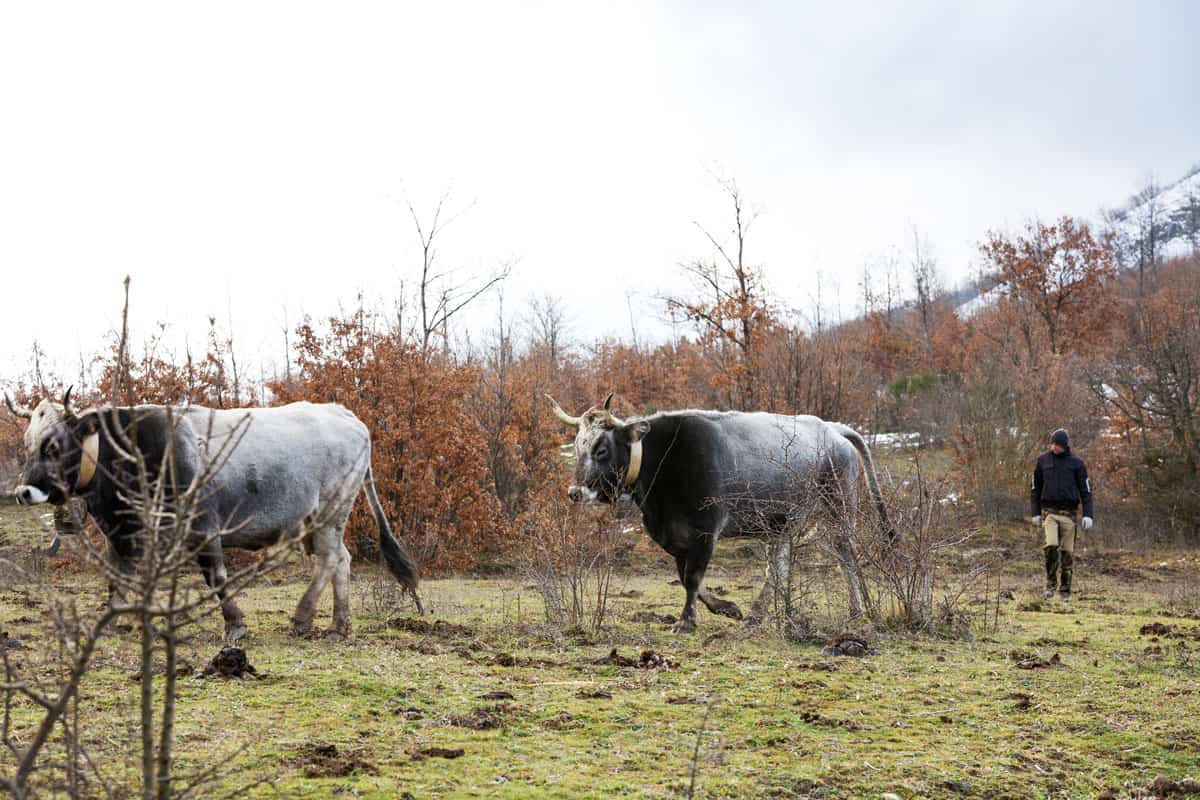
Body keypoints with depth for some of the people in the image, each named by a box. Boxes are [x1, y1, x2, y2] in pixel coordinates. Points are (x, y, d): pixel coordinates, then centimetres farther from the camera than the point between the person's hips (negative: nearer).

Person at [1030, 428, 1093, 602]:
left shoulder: (1076, 463, 2)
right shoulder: (1043, 460, 6)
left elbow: (1085, 490, 3)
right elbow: (1035, 489, 12)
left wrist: (1087, 515, -6)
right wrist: (1035, 513, 5)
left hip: (1068, 513, 0)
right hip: (1049, 512, 0)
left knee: (1067, 552, 2)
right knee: (1051, 546, -19)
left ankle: (1065, 590, 11)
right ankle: (1051, 583, -5)